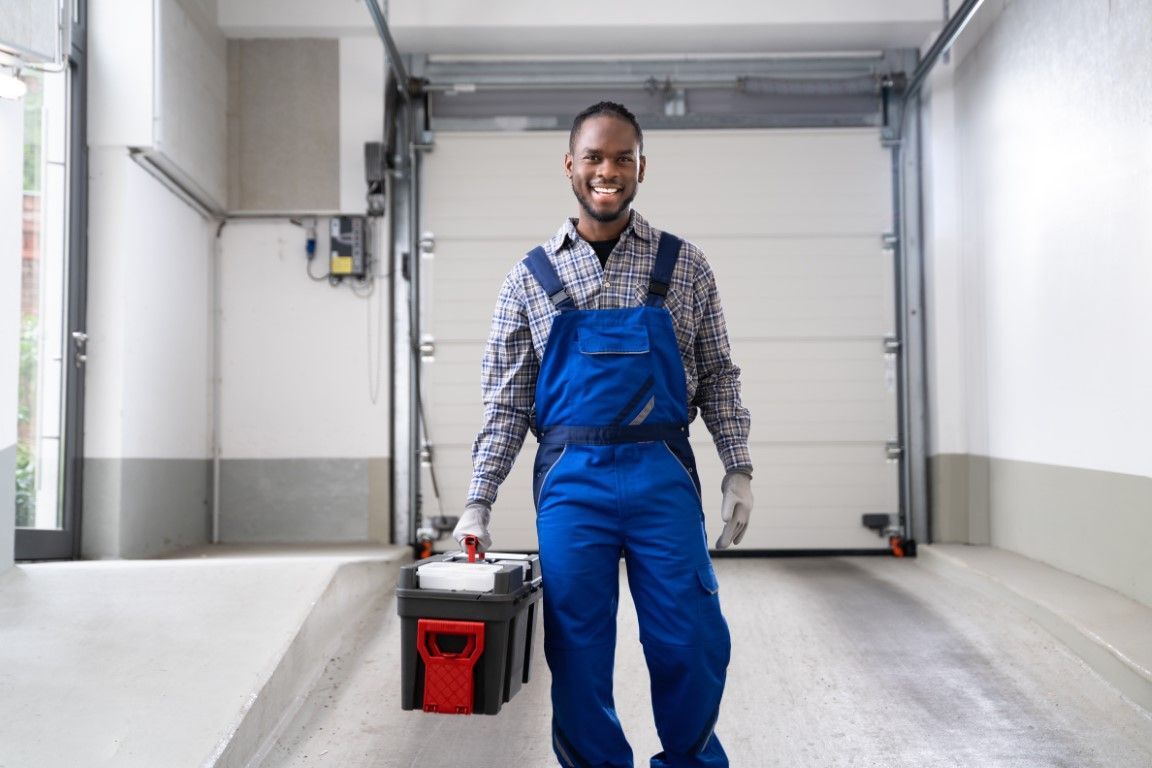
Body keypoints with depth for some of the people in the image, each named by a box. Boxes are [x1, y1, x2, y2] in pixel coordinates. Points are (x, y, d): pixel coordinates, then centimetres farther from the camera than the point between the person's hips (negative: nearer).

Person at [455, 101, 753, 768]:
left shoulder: (685, 266, 7)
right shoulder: (530, 278, 7)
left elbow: (719, 376, 9)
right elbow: (506, 402, 6)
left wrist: (739, 470, 0)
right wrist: (478, 504, 0)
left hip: (663, 475, 0)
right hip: (570, 480, 0)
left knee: (693, 645, 2)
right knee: (578, 652, 5)